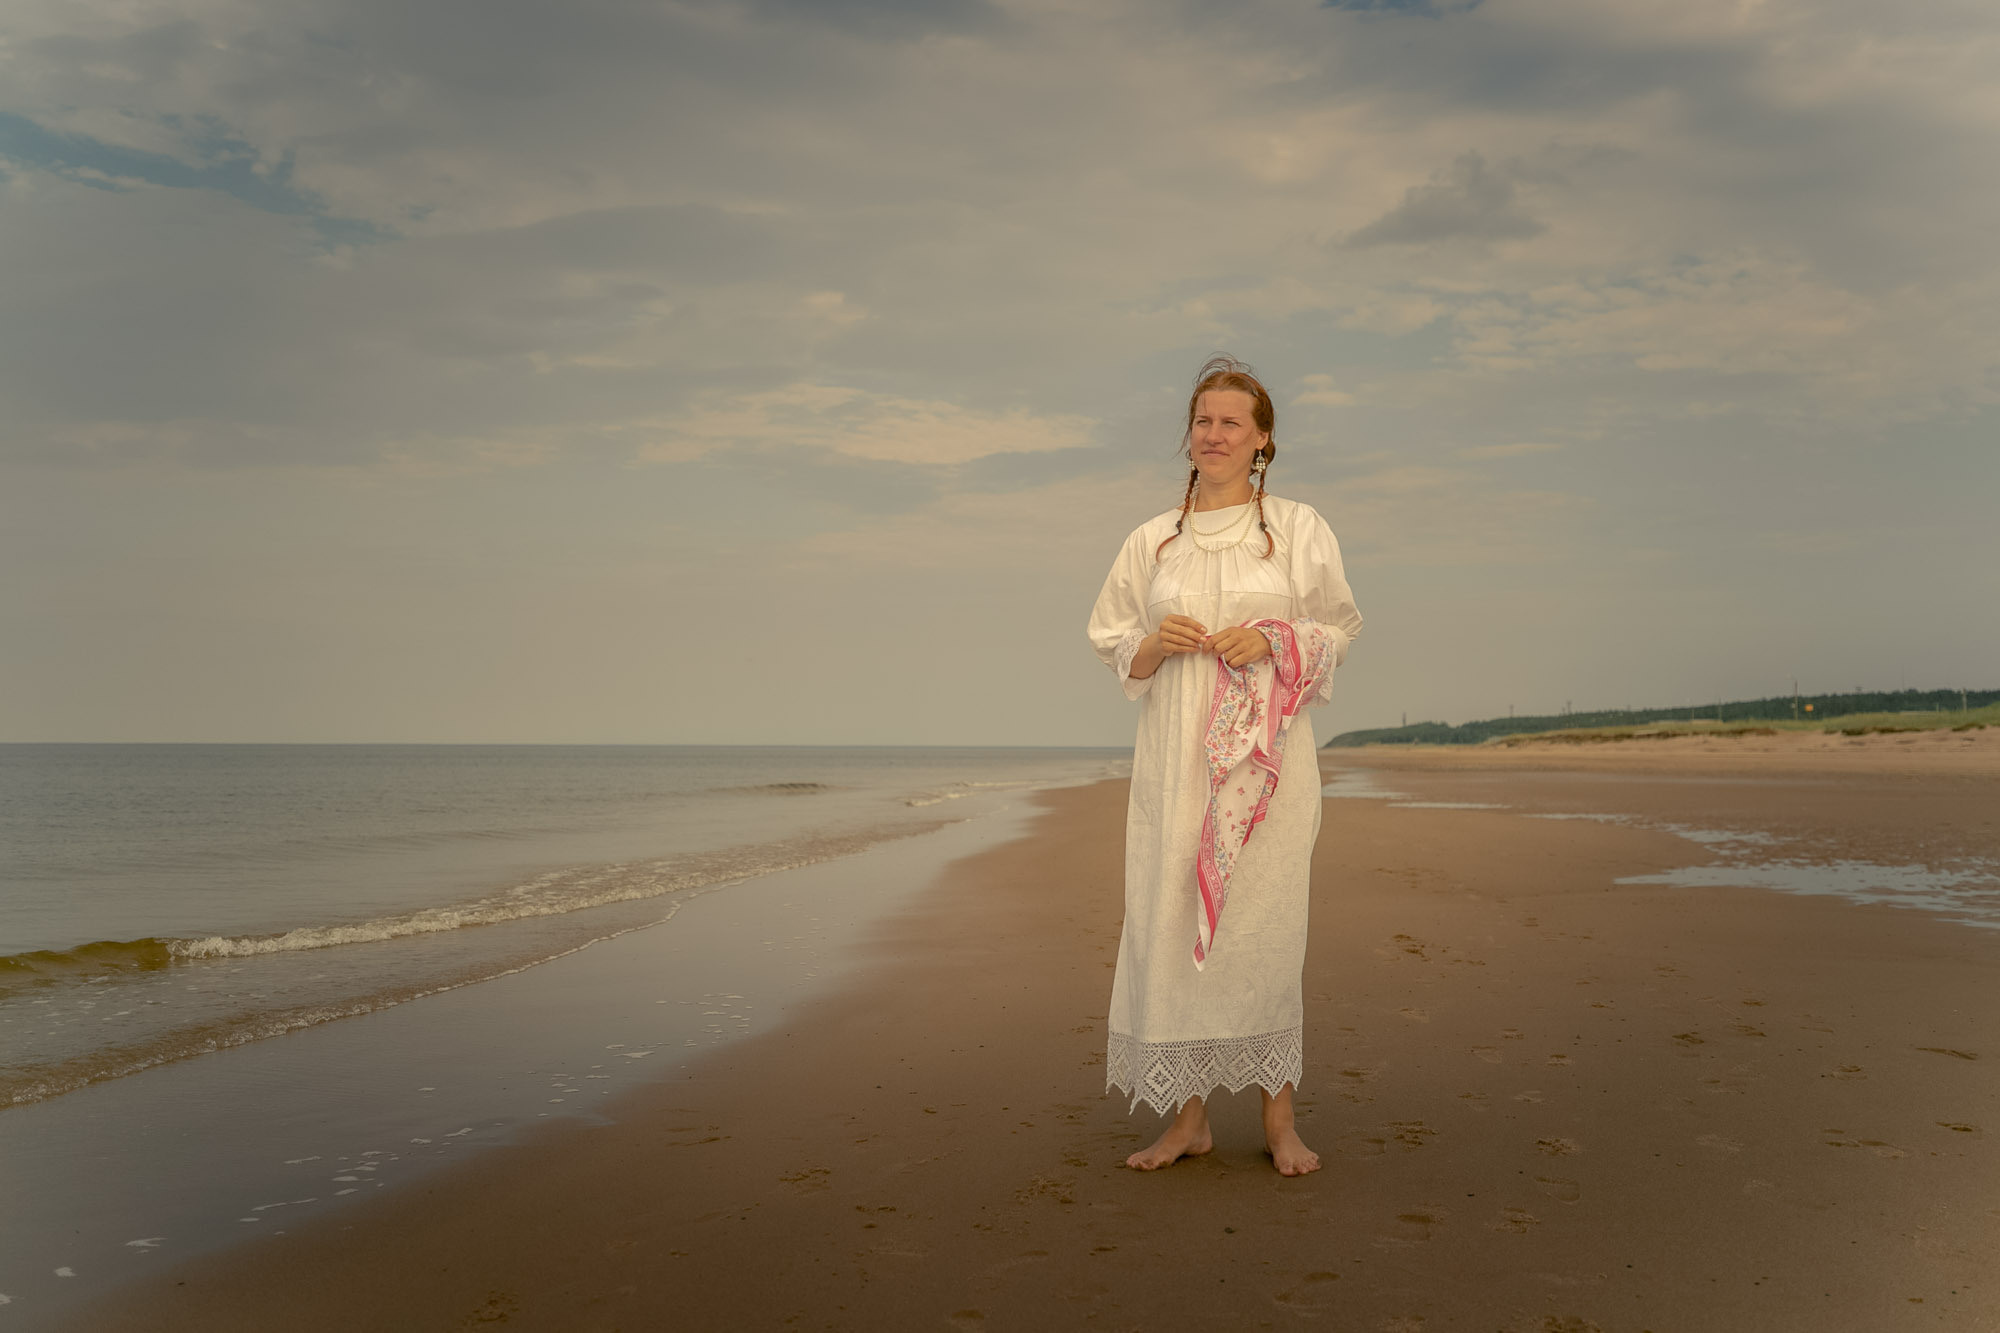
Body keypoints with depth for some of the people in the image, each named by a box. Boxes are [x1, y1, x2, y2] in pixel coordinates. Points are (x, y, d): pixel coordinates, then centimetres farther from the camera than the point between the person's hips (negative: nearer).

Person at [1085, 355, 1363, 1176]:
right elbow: (1118, 653, 14)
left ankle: (1278, 1116, 9)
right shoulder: (1152, 541, 13)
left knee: (1262, 921, -4)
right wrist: (1158, 642, -7)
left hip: (1267, 751, -2)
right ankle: (1189, 1115, 9)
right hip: (1174, 753, 2)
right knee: (1170, 921, -2)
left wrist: (1274, 640, -10)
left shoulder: (1298, 529, 7)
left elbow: (1336, 631, 9)